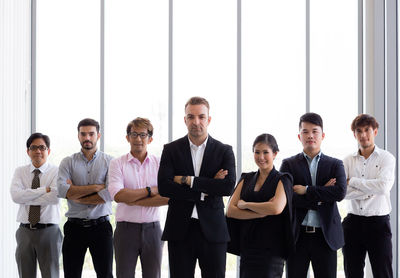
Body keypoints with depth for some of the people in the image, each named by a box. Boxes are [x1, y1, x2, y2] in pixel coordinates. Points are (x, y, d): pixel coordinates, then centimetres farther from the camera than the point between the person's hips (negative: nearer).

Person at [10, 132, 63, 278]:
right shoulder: (20, 171, 8)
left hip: (49, 232, -3)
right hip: (25, 232, 3)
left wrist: (26, 198, -11)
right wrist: (44, 189, -13)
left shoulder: (56, 171, -1)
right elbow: (16, 195, -9)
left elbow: (55, 197, -18)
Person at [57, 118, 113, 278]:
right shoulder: (68, 162, 7)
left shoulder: (109, 162, 3)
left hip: (101, 226, -1)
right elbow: (62, 190, -10)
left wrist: (76, 195, -7)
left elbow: (110, 194, -11)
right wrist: (97, 187, -11)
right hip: (74, 227, 1)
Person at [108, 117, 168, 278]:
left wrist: (134, 201, -10)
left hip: (152, 229, 1)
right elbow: (118, 195, -13)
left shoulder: (160, 164, 6)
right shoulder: (117, 164, 2)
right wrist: (151, 190, -10)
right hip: (126, 229, -1)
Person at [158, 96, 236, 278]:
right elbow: (163, 187, -7)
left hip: (213, 230, 0)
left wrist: (187, 180, -11)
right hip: (179, 229, 0)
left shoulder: (224, 151, 5)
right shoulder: (171, 150, 5)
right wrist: (204, 191, -11)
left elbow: (228, 186, -10)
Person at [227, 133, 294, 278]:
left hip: (271, 249, -4)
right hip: (247, 246, 5)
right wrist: (261, 213, -10)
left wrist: (245, 204, -8)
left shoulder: (282, 180, 0)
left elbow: (277, 208, -20)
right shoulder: (246, 179, 14)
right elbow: (230, 211, 3)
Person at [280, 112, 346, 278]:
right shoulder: (289, 164, 7)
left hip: (326, 235, 0)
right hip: (297, 235, 0)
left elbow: (340, 192, -9)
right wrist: (320, 198, -10)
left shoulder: (335, 164, 9)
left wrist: (306, 190, -11)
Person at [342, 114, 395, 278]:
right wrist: (370, 191, -14)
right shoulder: (348, 161, 8)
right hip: (353, 222, 3)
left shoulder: (386, 158, 1)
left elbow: (383, 186, -16)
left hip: (378, 223, -3)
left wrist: (352, 181, -7)